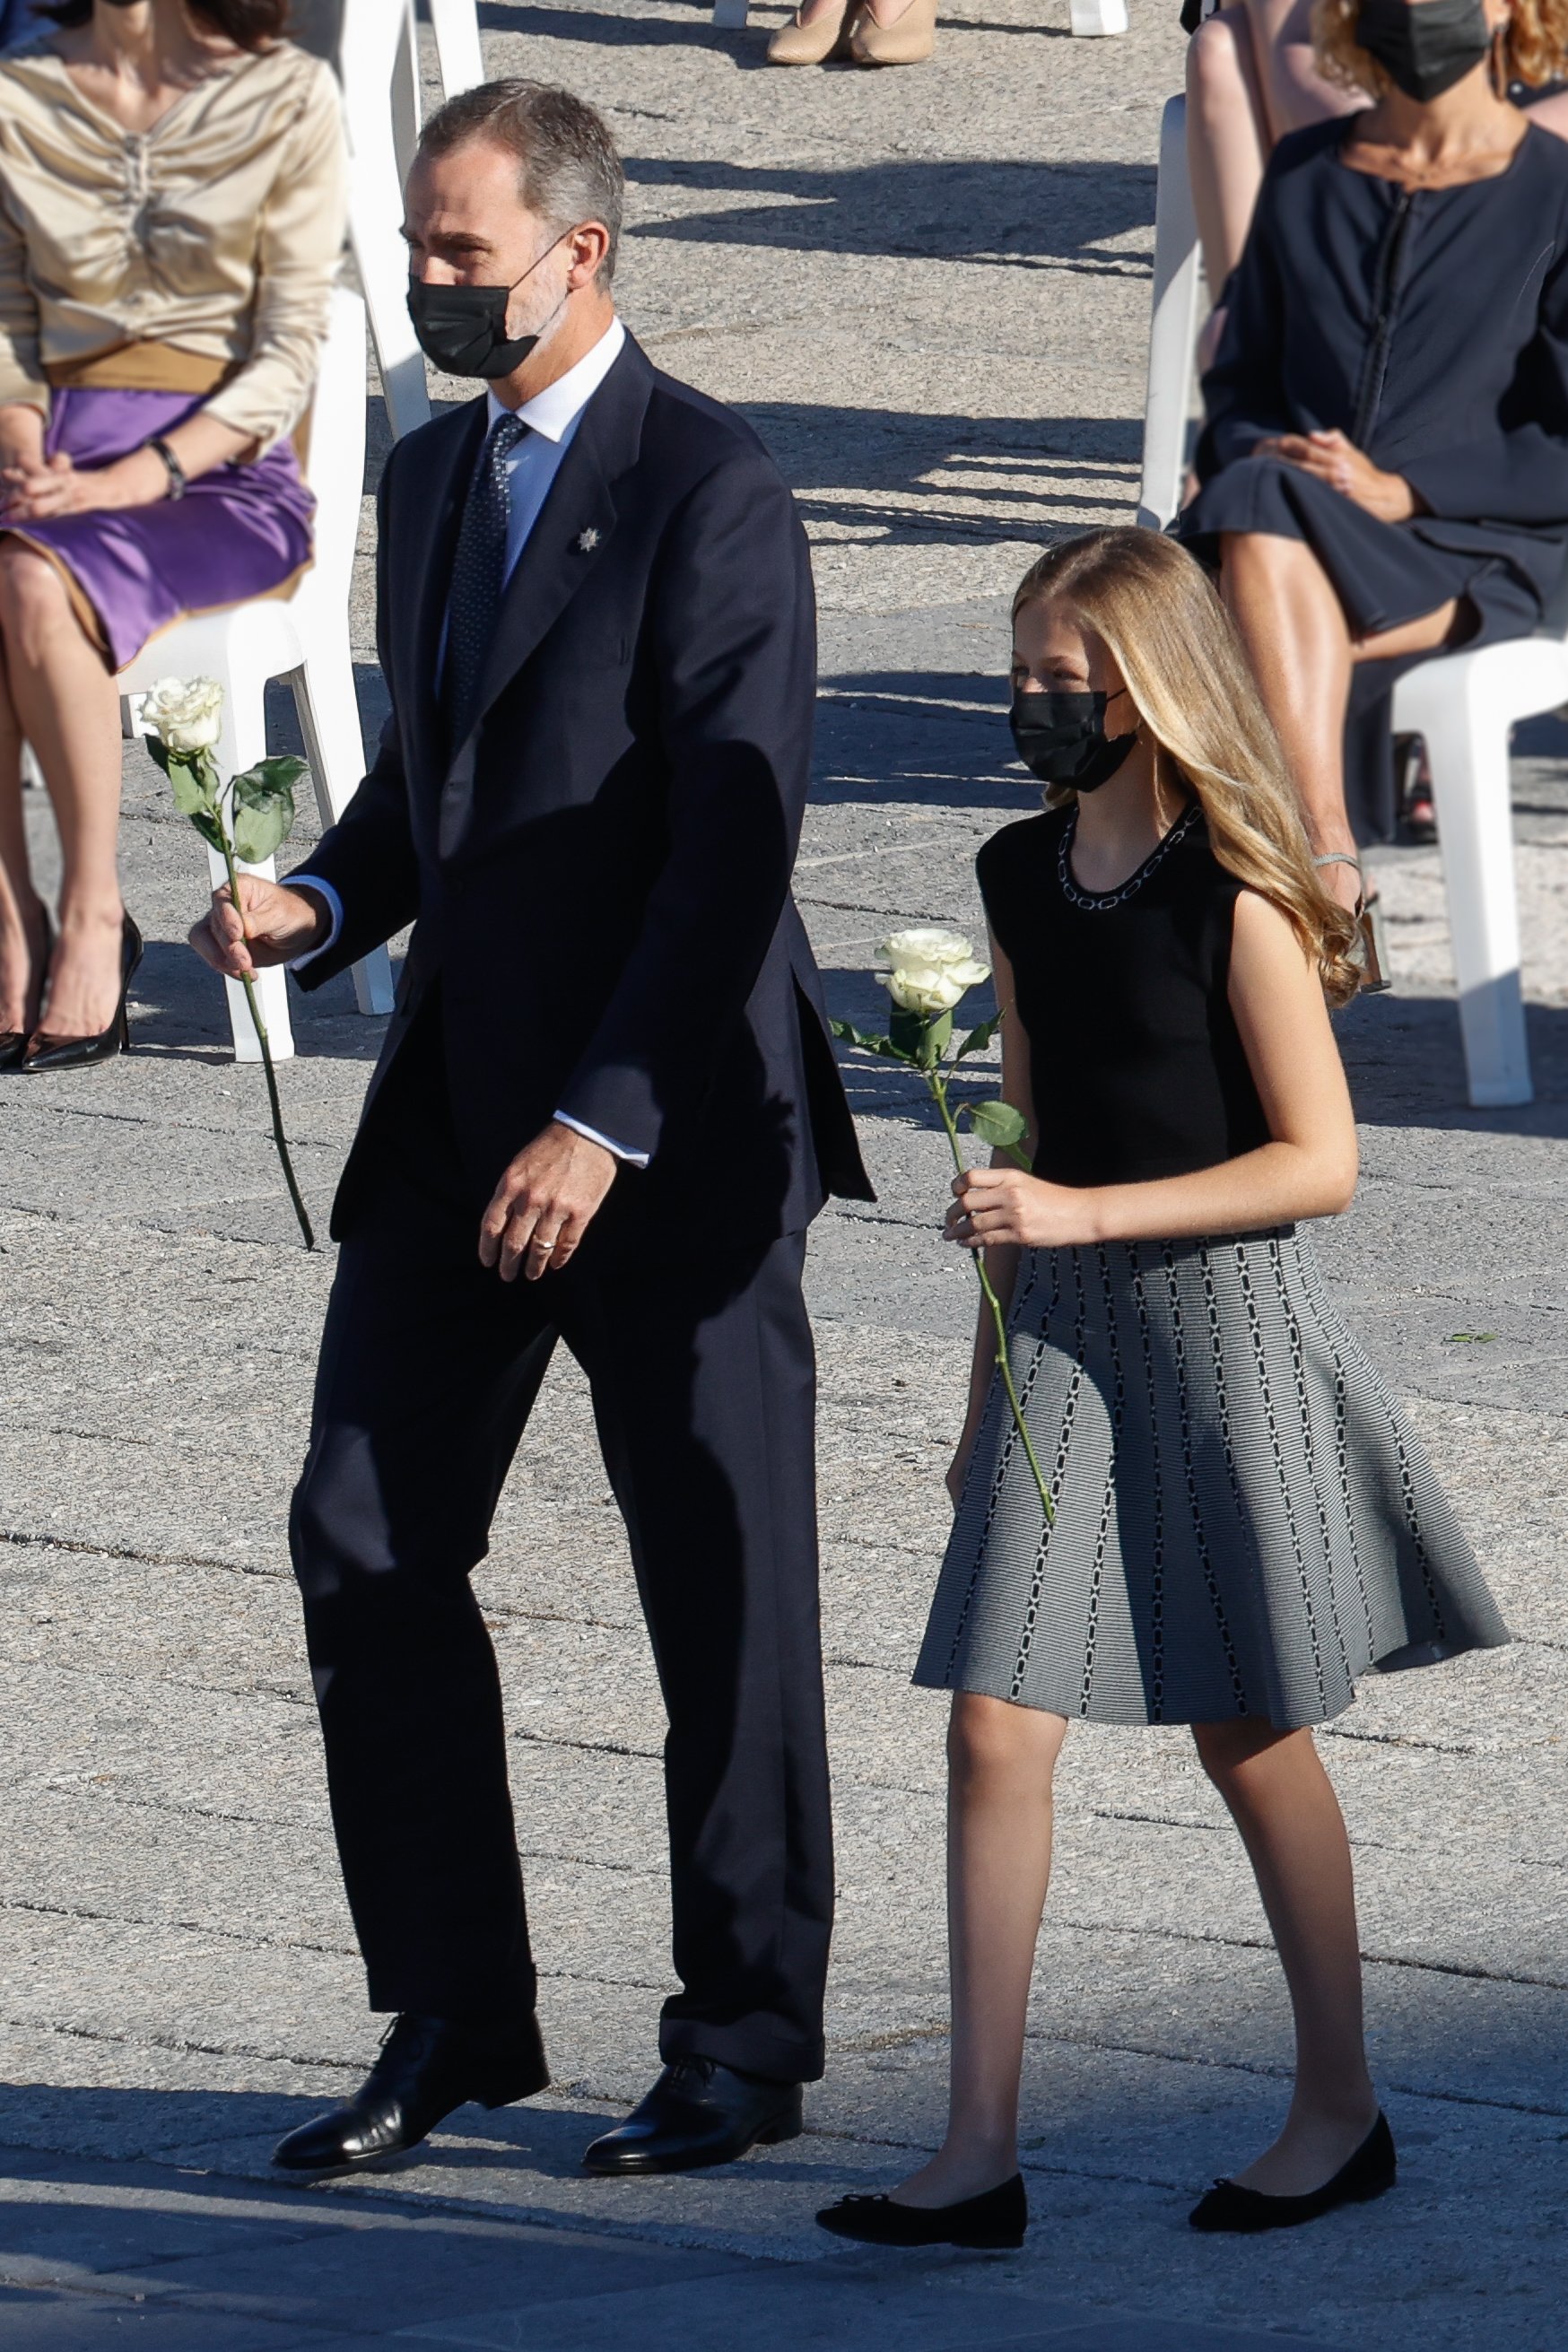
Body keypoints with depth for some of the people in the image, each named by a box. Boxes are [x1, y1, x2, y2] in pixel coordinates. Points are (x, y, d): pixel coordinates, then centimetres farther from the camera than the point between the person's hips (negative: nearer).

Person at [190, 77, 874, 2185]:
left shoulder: (711, 494, -14)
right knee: (367, 1548, 4)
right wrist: (323, 903, 1)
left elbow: (734, 840, -18)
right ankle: (453, 2023, 14)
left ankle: (746, 2050, 14)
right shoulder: (431, 476, 12)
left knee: (723, 1596, 2)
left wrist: (605, 1122, -22)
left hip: (676, 1123, -8)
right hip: (462, 1104, 8)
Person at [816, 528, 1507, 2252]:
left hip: (1223, 1319, -6)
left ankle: (1339, 2108, 24)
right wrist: (991, 1381, 19)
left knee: (1249, 1734, 6)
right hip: (1064, 1327, 6)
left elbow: (1318, 1161, -15)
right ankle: (980, 2155, -3)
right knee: (995, 1727, -4)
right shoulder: (1025, 879, 7)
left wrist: (1084, 1214, -23)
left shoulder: (1234, 896, -13)